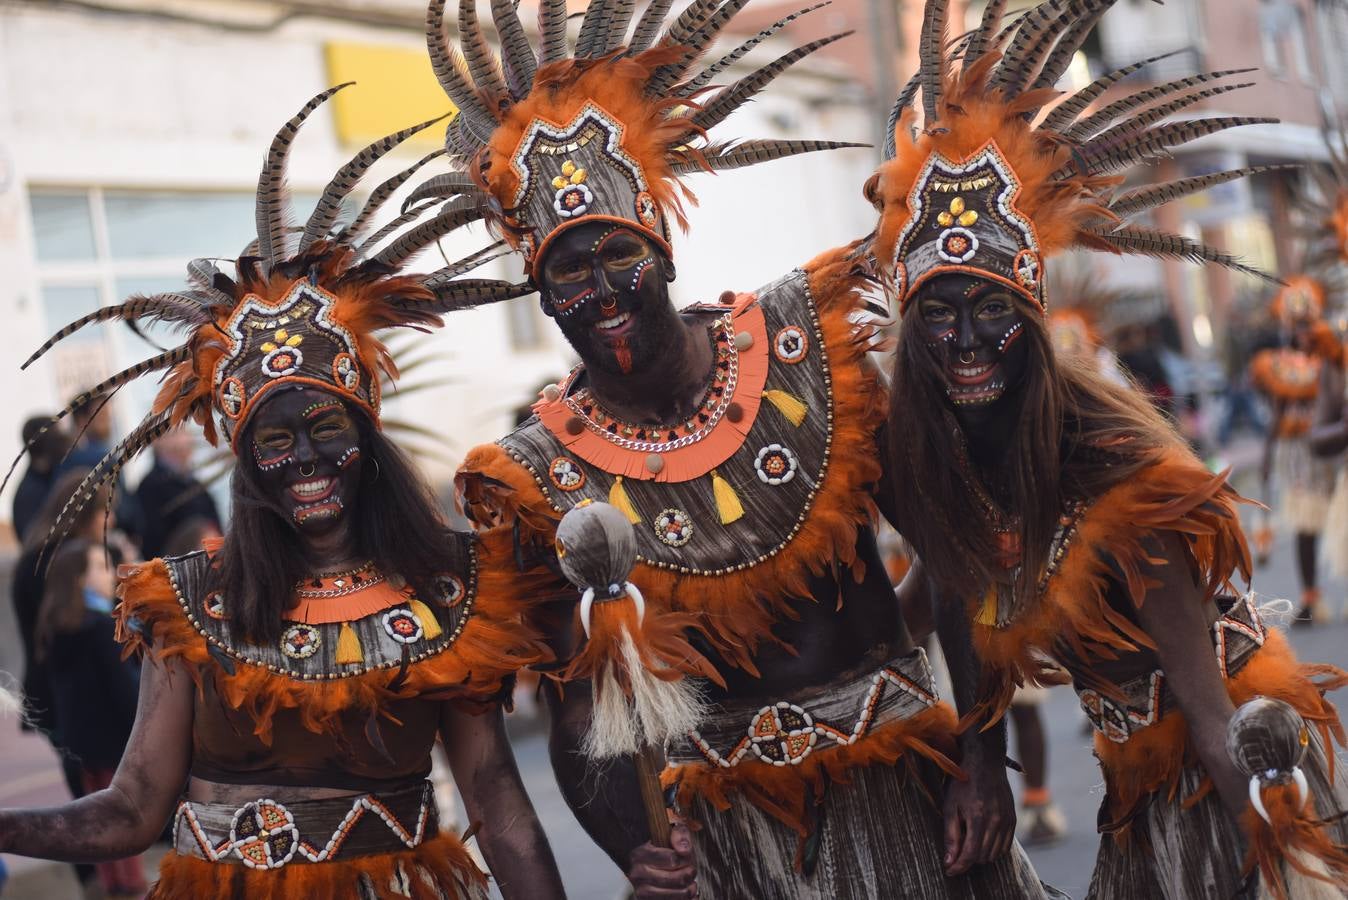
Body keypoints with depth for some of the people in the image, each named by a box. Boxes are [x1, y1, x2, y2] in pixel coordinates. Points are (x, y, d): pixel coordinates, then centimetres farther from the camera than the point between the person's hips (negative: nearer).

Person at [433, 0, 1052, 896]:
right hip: (736, 823, 0)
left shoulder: (802, 341, -7)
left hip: (902, 782, 1)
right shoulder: (543, 473, -8)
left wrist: (984, 763, -7)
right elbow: (580, 718, -6)